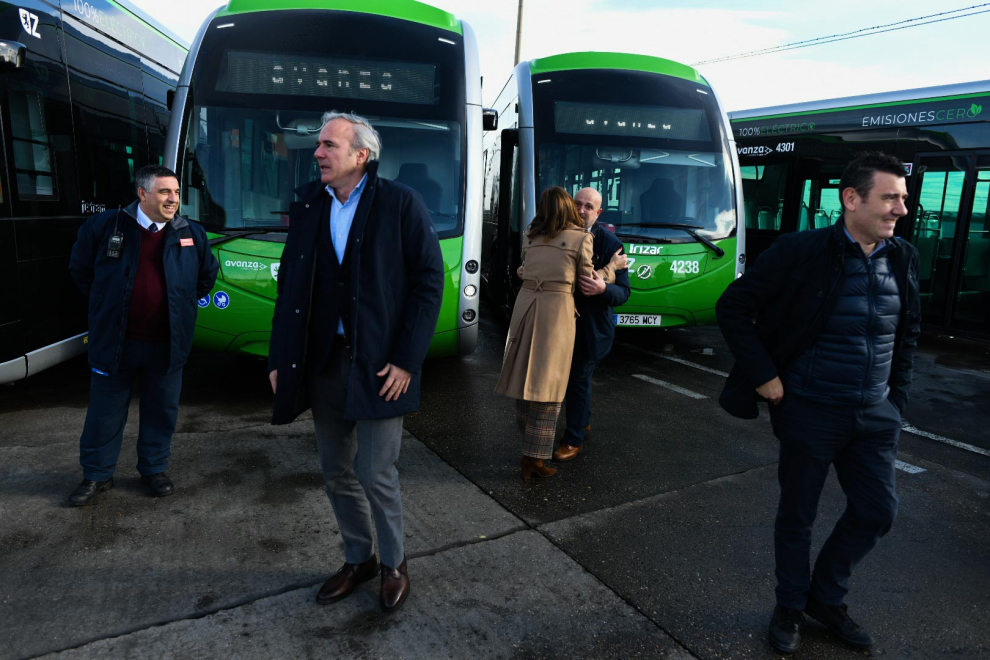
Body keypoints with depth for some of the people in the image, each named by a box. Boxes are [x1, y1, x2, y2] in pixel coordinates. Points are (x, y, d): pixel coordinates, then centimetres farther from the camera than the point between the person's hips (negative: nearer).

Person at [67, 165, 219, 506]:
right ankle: (97, 475, 26)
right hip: (114, 340, -1)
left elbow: (208, 273, 17)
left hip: (167, 344, 2)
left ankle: (154, 469, 30)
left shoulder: (192, 234, 0)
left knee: (161, 411, 12)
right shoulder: (105, 226, -5)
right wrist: (104, 305, 11)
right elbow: (80, 268, 11)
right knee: (105, 411, 10)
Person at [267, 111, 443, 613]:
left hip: (377, 366, -5)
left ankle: (394, 564, 28)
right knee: (337, 473, 15)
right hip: (323, 363, 5)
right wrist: (280, 359, 4)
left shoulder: (400, 204, -6)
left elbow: (429, 280, -9)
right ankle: (358, 559, 36)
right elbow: (289, 284, 10)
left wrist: (406, 359, -14)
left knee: (376, 475, 2)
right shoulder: (307, 206, 7)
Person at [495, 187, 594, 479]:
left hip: (525, 304, 5)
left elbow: (524, 270, 13)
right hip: (557, 309, -5)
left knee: (525, 375, 15)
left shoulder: (532, 237, 12)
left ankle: (528, 436, 33)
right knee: (548, 383, 0)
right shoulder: (581, 238, 0)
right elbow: (588, 283, 3)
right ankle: (534, 457, 3)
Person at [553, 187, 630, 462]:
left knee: (578, 379, 2)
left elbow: (623, 292, -16)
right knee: (567, 375, 19)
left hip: (590, 325, -6)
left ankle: (574, 440, 18)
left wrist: (603, 288, -36)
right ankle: (583, 421, 42)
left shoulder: (610, 243, -13)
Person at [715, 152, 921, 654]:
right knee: (797, 516, 10)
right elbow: (732, 307, -13)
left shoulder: (903, 258, 2)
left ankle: (826, 598, 37)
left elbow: (909, 331, 16)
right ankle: (789, 609, 34)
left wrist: (897, 395, 10)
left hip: (875, 415, 6)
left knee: (877, 512, 13)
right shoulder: (801, 251, -16)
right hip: (810, 412, -5)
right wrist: (763, 375, -14)